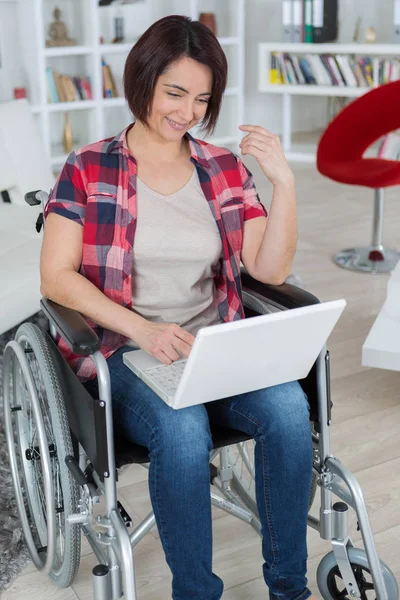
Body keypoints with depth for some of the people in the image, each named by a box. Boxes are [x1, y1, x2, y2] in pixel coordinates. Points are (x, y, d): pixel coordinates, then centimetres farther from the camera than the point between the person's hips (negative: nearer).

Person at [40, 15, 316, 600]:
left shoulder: (225, 170, 10)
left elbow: (270, 270, 3)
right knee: (183, 429, -34)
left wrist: (284, 182, -11)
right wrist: (143, 330, -19)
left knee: (288, 407, -26)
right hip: (121, 353, -3)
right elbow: (56, 276, -6)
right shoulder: (89, 170, 1)